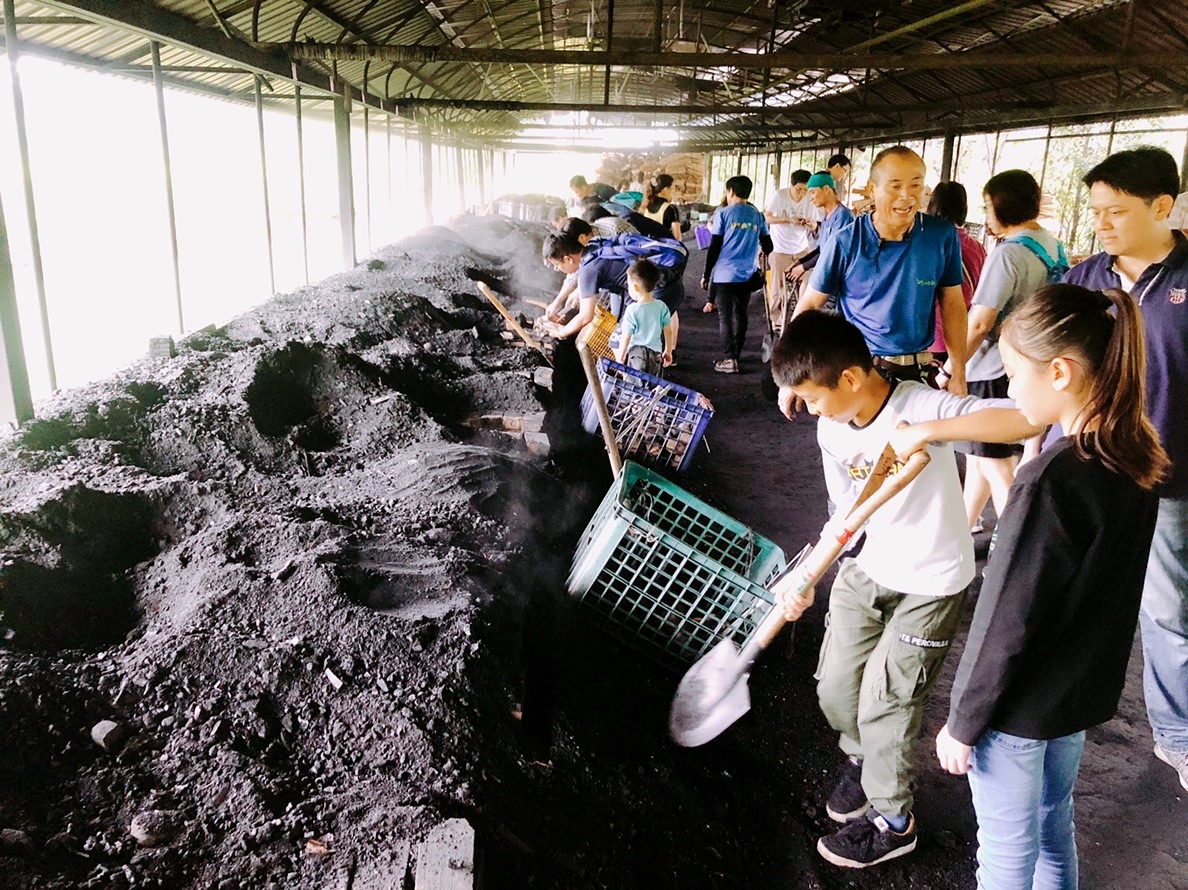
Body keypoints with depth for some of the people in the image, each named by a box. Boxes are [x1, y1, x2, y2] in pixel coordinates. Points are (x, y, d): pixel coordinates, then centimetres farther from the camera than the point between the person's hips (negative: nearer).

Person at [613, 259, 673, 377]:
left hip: (636, 354, -4)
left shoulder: (632, 310, -17)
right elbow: (668, 332, 3)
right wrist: (668, 351, 17)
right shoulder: (662, 306, -4)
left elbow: (626, 337, -14)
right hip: (656, 354, 4)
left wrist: (619, 359, -3)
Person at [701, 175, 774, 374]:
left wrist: (706, 274, 2)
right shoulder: (758, 216, 7)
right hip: (747, 275, 4)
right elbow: (768, 247, 12)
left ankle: (729, 359, -7)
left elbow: (714, 247, -5)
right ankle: (736, 355, 23)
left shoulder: (723, 213, -4)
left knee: (725, 316, 0)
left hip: (724, 274, -4)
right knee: (740, 314, 15)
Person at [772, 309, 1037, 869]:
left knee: (884, 703, 1)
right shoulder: (831, 430, -7)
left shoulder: (920, 407, -25)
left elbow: (1027, 419, -36)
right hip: (865, 570, 6)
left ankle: (892, 822, 27)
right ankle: (861, 757, 45)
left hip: (930, 584, -6)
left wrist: (932, 430, -46)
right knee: (835, 686, 11)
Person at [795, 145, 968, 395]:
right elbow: (809, 305, -6)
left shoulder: (943, 236, -7)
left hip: (917, 371, 2)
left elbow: (952, 304, 3)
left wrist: (959, 374, 2)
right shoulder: (846, 242, -11)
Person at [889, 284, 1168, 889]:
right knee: (1054, 821, 27)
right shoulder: (1138, 458, -5)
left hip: (1022, 705, -7)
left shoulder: (1050, 480, -30)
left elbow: (1007, 622, -24)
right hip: (1086, 691, 7)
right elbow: (1103, 587, 5)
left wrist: (963, 723, -12)